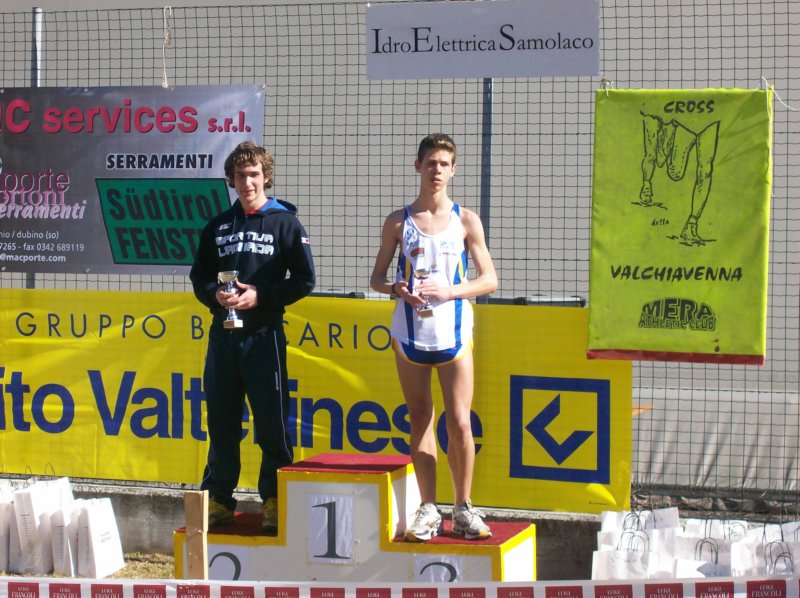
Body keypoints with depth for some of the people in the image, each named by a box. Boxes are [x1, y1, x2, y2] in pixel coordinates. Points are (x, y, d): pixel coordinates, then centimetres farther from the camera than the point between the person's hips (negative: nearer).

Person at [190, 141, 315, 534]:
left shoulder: (285, 222, 1)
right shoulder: (218, 226, 13)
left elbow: (304, 280, -3)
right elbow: (199, 276, 16)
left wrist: (260, 296, -13)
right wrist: (216, 295, -6)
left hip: (263, 335, -4)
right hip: (223, 335, 4)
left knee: (272, 424, -3)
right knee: (221, 423, 9)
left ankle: (274, 501, 4)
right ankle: (218, 500, 17)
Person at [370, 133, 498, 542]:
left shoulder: (466, 221, 3)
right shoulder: (398, 222, 5)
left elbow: (489, 280, 3)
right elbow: (376, 278, 10)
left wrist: (448, 290, -13)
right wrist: (395, 289, -12)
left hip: (453, 333, -1)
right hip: (409, 334, 1)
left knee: (459, 423, -6)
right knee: (420, 422, 6)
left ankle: (463, 508, 8)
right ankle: (428, 510, 13)